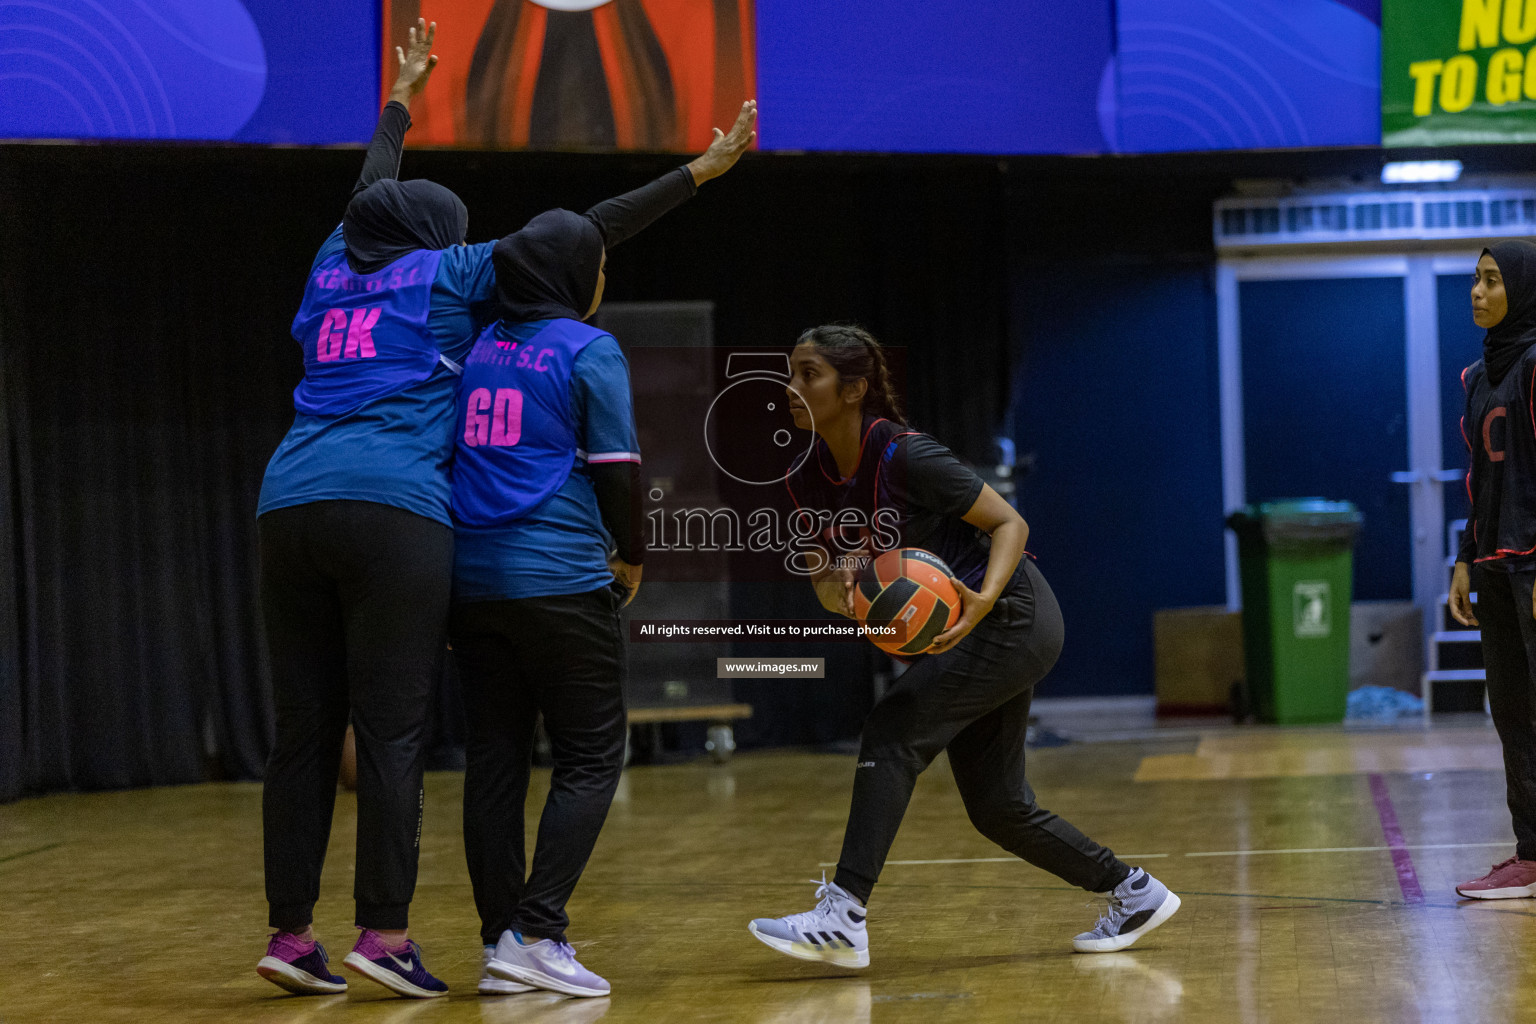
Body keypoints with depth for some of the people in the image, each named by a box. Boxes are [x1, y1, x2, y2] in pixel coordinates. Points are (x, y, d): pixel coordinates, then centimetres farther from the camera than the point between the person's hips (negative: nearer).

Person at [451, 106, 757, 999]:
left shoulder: (475, 348, 12)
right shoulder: (588, 351, -5)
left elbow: (455, 452, 17)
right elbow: (616, 467, -6)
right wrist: (634, 555, 8)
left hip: (472, 579, 6)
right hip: (560, 581, -6)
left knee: (494, 759, 8)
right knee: (592, 757, 2)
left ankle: (502, 946, 7)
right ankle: (536, 932, -9)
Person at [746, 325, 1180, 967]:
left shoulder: (905, 456, -23)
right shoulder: (809, 479, -2)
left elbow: (1010, 523, -16)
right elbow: (826, 583, 3)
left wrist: (984, 598, -33)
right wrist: (834, 584, -21)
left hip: (1013, 618, -8)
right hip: (964, 633, 8)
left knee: (894, 729, -23)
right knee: (997, 810, 9)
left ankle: (843, 917, -25)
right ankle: (1134, 893, 27)